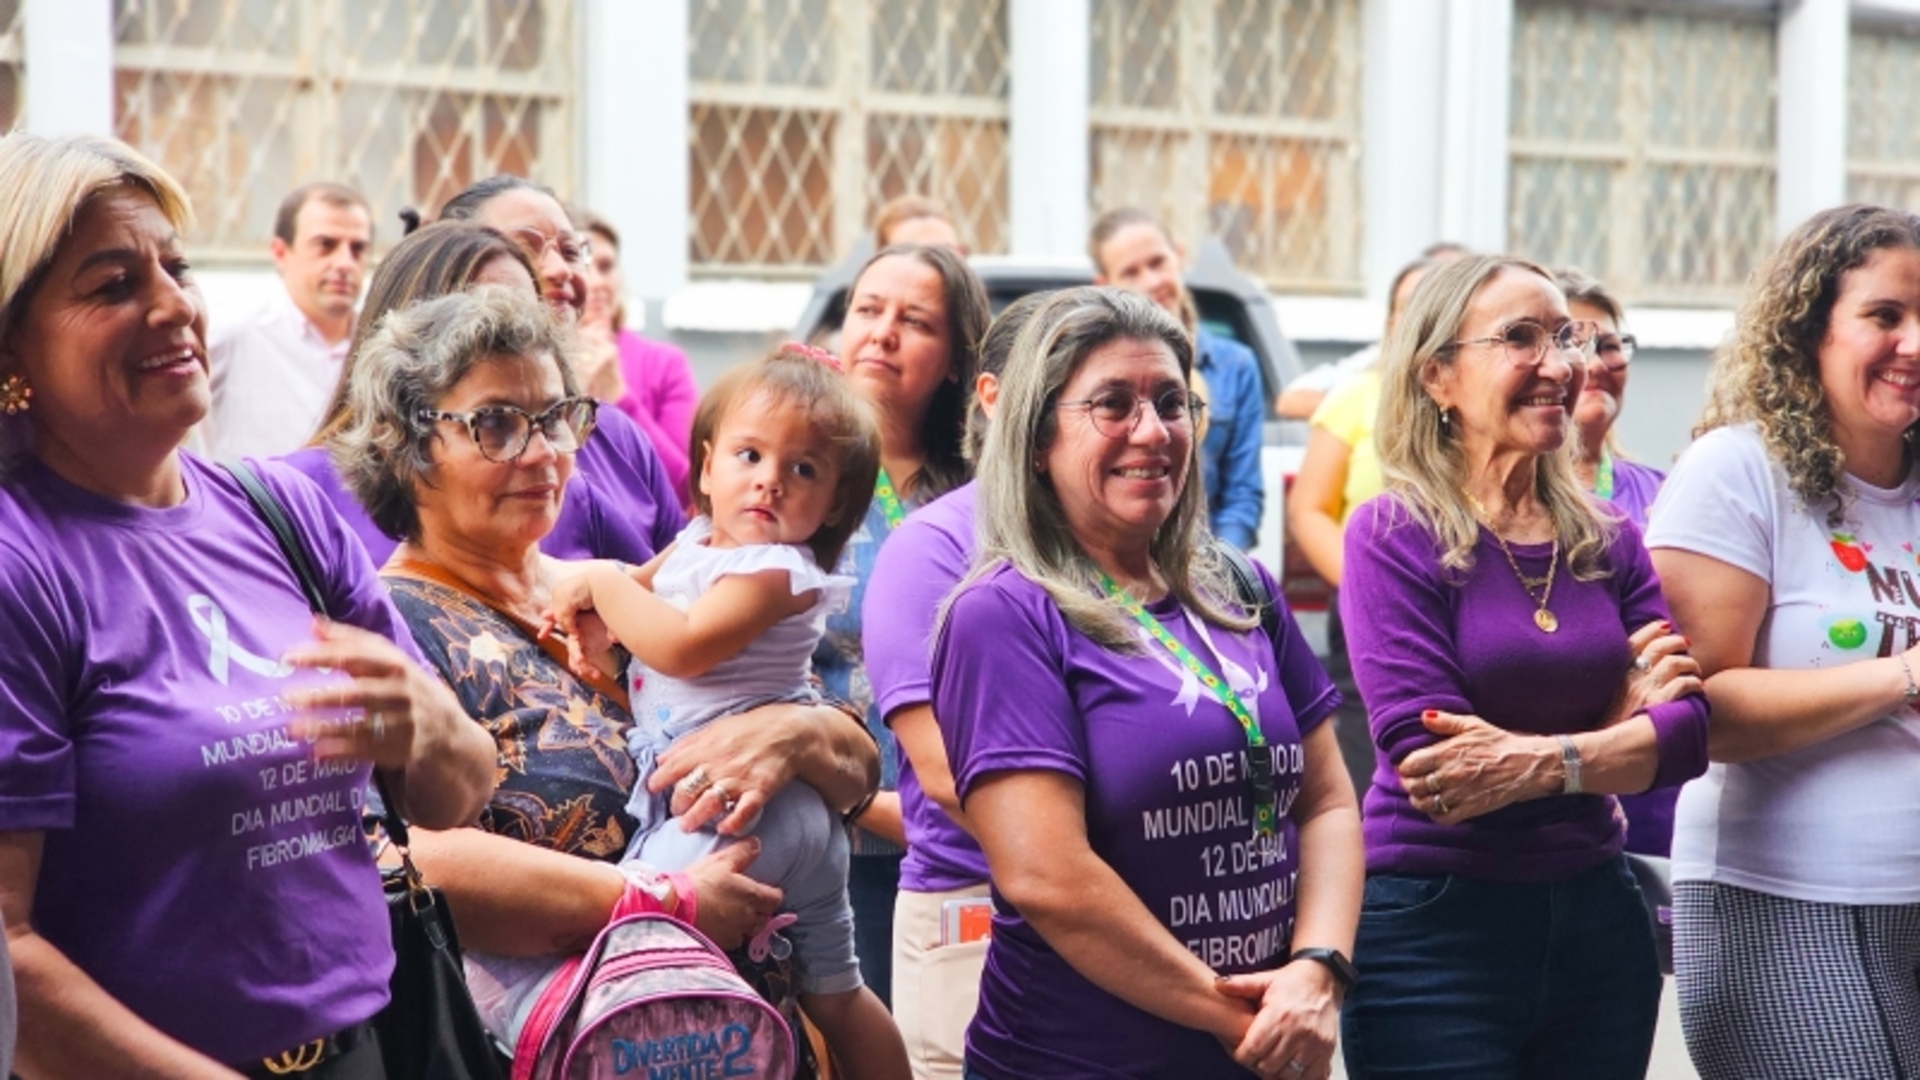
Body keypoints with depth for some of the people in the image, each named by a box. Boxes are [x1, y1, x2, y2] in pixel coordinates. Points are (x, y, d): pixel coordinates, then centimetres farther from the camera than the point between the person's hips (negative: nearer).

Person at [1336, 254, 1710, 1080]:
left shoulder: (1611, 541, 7)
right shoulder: (1394, 535, -8)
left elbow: (1688, 727, -4)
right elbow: (1423, 756, -17)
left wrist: (1545, 761, -21)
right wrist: (1616, 729, -11)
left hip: (1599, 915, 5)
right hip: (1431, 925, -5)